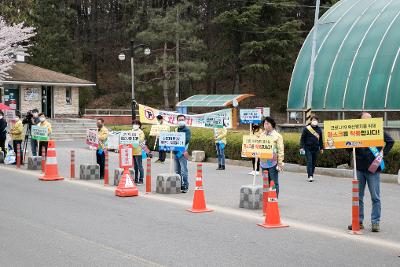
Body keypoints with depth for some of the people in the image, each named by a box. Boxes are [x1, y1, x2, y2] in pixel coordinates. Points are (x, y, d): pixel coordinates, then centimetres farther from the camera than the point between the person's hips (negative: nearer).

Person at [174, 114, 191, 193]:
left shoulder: (187, 130, -3)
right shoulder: (177, 130, 19)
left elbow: (186, 140, -15)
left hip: (182, 153, -7)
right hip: (176, 152, 7)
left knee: (183, 171, -9)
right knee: (177, 171, 11)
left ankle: (185, 186, -7)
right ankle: (179, 186, 18)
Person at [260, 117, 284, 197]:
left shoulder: (277, 136, -2)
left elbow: (280, 150, -6)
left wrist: (280, 163, -10)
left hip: (273, 162, -5)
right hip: (263, 162, 5)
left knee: (274, 182, 0)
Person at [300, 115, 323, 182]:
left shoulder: (319, 129, 12)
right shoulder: (306, 129, -2)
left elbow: (320, 139, 20)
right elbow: (302, 138, -1)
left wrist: (321, 148, 18)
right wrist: (301, 147, -8)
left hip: (316, 149, 4)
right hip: (308, 148, -4)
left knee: (314, 163, 8)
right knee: (309, 162, -10)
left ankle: (311, 175, 16)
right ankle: (310, 176, -15)